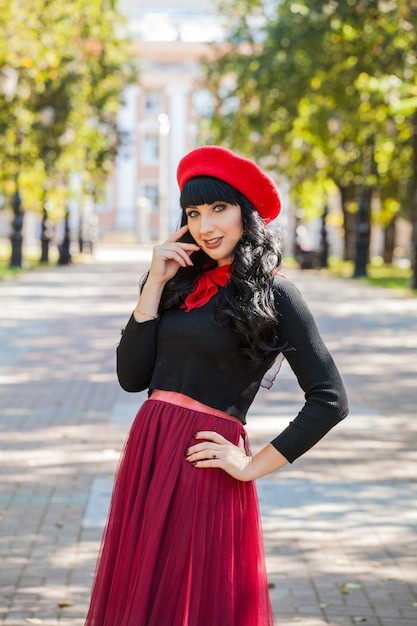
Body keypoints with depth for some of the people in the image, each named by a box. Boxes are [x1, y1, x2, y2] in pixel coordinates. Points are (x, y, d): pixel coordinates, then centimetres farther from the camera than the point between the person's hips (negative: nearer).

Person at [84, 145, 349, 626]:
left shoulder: (271, 293, -6)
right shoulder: (185, 283, 13)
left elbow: (329, 401, -10)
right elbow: (132, 377, 4)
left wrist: (253, 466, -8)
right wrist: (155, 283, 0)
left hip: (202, 465, -6)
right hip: (145, 453, 6)